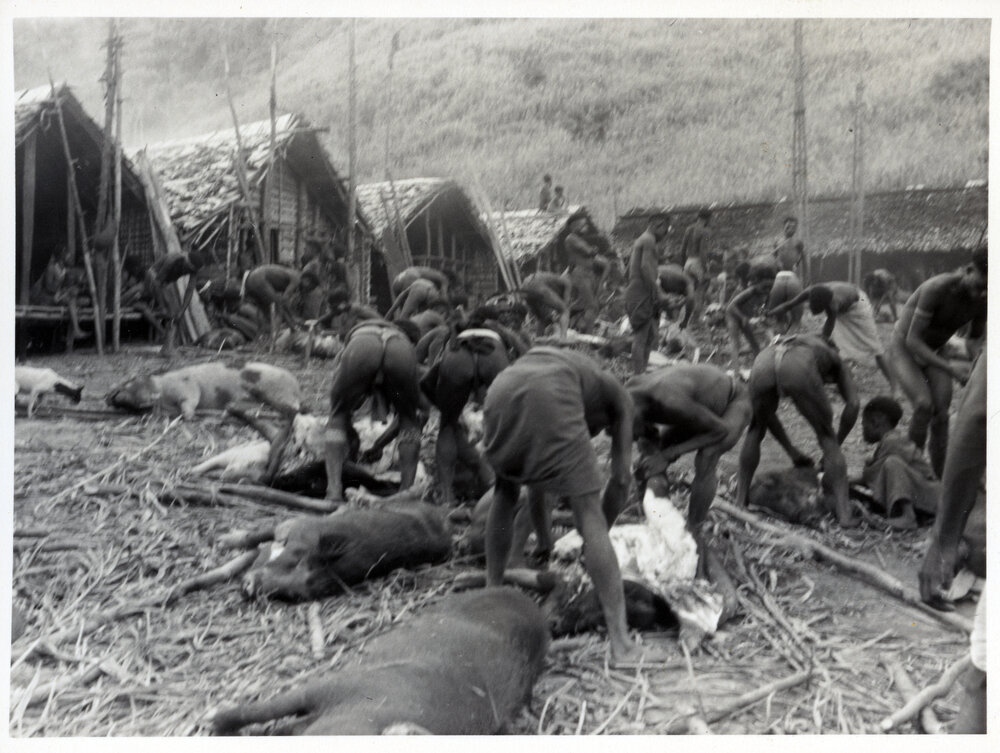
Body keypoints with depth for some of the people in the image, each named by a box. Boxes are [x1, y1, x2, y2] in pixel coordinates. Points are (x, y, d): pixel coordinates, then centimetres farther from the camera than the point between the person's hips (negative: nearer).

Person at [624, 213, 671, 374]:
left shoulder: (639, 240, 22)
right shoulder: (649, 240, -9)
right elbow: (645, 266, -20)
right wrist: (658, 292, -18)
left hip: (634, 292, 10)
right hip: (642, 294, -10)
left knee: (651, 334, 15)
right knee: (641, 337, -9)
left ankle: (642, 370, 18)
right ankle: (638, 375, -8)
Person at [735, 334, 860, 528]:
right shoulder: (834, 359, 38)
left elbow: (766, 412, 42)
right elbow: (853, 404, 20)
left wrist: (792, 452, 46)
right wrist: (836, 444, 29)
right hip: (799, 367, -3)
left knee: (756, 431, 29)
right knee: (828, 439, 17)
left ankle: (740, 501, 29)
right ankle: (843, 513, 12)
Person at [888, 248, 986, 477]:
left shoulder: (982, 300, -15)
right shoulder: (936, 288, -33)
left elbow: (974, 341, -1)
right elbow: (912, 340, -31)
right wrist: (950, 370, -36)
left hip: (935, 351, 5)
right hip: (904, 348, -5)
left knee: (941, 413, -7)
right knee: (923, 404, -25)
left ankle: (940, 478, 2)